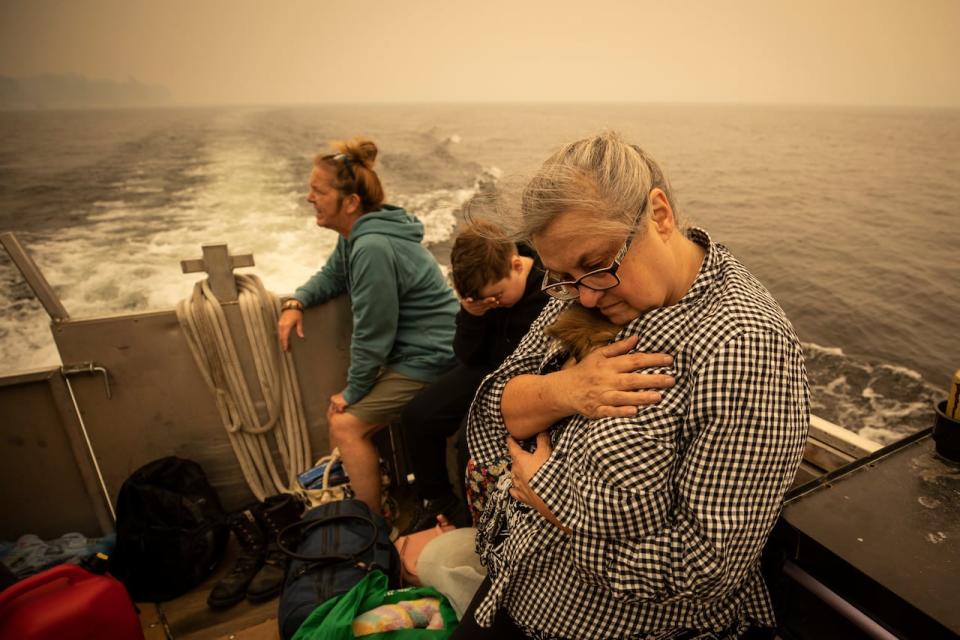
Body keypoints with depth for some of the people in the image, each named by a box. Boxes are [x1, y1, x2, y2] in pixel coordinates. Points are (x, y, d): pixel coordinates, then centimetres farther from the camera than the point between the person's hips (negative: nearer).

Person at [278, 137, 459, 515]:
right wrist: (296, 303, 3)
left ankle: (374, 522, 10)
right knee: (338, 412, 11)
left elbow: (371, 335, -21)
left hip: (428, 357, -10)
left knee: (346, 425, -7)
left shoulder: (372, 248, -27)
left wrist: (353, 392, -6)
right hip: (407, 350, 10)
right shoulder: (356, 234, 5)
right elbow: (332, 275, 22)